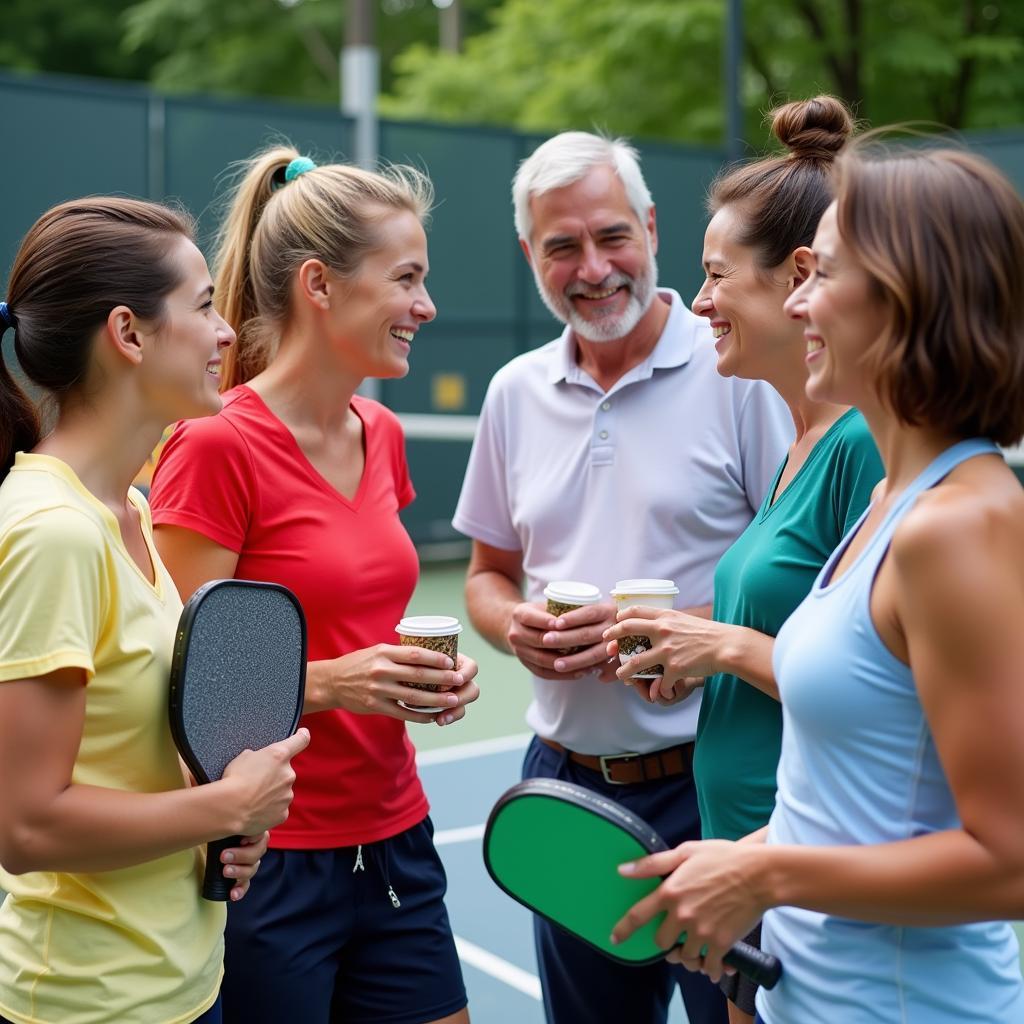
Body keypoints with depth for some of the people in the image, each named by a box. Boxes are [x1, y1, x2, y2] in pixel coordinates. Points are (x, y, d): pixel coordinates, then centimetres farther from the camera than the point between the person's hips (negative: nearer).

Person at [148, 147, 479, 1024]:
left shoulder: (382, 435, 7)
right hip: (270, 864, -7)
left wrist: (423, 675, 2)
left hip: (396, 843, 7)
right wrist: (328, 682, -25)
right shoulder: (217, 445, -15)